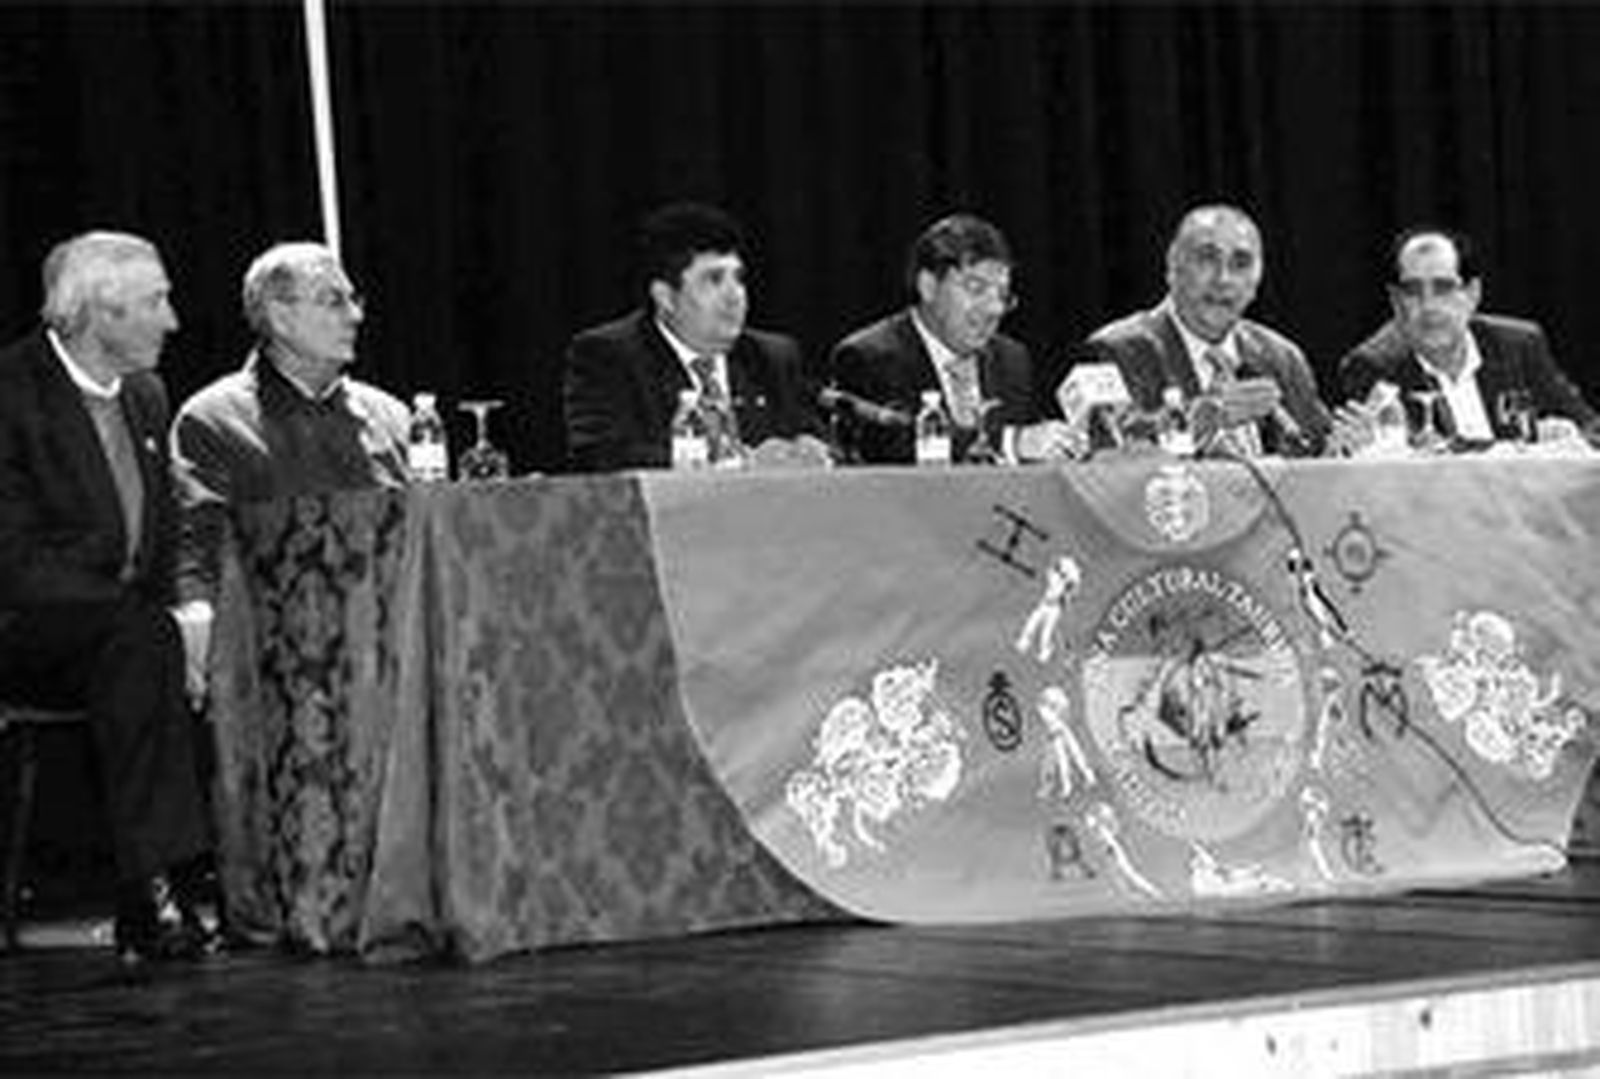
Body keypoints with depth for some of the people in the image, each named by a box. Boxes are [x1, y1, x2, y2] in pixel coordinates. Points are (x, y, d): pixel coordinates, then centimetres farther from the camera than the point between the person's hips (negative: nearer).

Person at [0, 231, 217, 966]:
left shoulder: (144, 396, 15)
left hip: (122, 628, 7)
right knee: (139, 636, -35)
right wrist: (139, 613, -24)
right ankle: (154, 890, -36)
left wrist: (168, 613, -2)